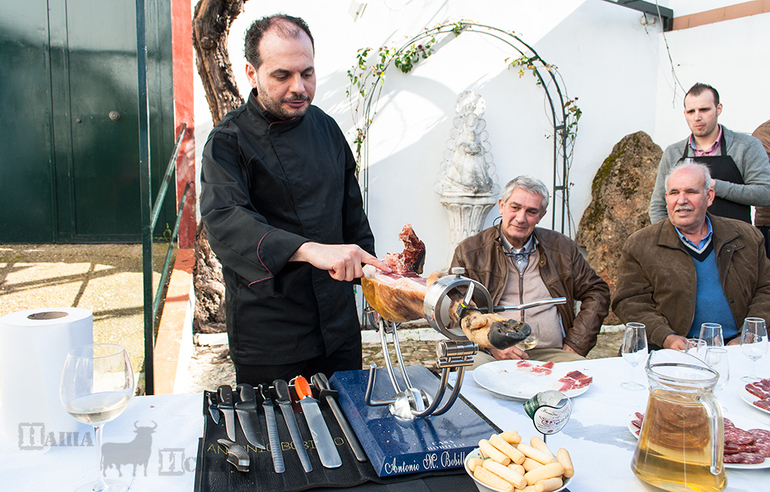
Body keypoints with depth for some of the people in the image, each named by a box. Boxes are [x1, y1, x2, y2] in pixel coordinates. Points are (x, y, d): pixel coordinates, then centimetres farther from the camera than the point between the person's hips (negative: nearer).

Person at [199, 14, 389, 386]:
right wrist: (310, 250, -42)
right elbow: (224, 220, -30)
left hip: (339, 323, 5)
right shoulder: (229, 141, -12)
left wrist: (367, 269, 14)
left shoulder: (325, 127, 6)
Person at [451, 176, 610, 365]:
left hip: (550, 353, 3)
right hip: (490, 354, -2)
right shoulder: (468, 251, 5)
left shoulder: (562, 248, 12)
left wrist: (575, 345, 4)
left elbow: (597, 293, 18)